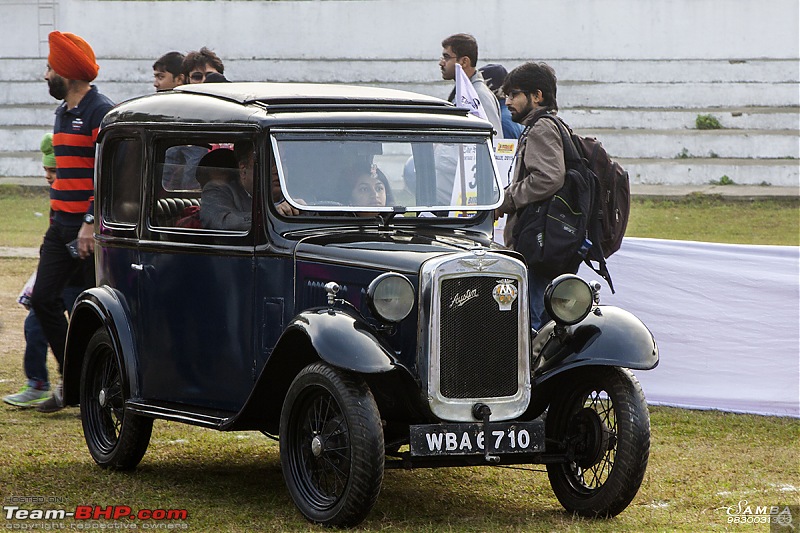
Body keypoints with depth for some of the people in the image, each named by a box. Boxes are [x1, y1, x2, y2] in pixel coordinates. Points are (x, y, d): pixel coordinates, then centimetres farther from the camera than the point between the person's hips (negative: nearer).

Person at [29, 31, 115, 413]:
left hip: (91, 227, -9)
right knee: (44, 298, 3)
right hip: (61, 223, 9)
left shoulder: (101, 112, -13)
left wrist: (91, 222, -22)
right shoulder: (63, 113, 17)